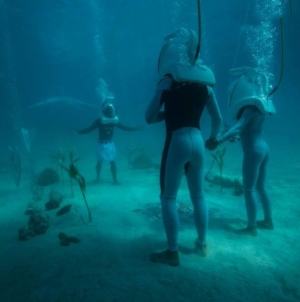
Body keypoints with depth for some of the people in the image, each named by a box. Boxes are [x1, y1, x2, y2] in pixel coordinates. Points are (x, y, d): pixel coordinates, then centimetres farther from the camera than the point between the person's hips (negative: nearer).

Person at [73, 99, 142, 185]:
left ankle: (115, 179, 9)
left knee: (113, 162, 0)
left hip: (110, 144, 2)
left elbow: (124, 127, 8)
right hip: (101, 144, -2)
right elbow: (89, 129, -12)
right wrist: (78, 132, -24)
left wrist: (136, 128, 9)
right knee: (99, 162, 7)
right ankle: (98, 177, 29)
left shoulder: (114, 121, -2)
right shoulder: (99, 121, -11)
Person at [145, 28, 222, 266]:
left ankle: (172, 252, 10)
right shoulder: (205, 83, 11)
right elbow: (218, 120, 17)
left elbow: (150, 117, -4)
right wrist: (213, 139, 32)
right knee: (198, 196, 17)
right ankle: (202, 244, 32)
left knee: (168, 197, 5)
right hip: (197, 141, 6)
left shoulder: (169, 80, -3)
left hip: (177, 142, -6)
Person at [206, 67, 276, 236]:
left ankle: (252, 227, 9)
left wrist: (218, 141, -39)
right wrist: (237, 137, 37)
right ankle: (268, 221, 31)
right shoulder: (258, 103, 12)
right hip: (263, 148, 10)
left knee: (249, 189, -1)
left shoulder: (251, 106, -16)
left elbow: (238, 128, -30)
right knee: (261, 187, 19)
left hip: (253, 150, -10)